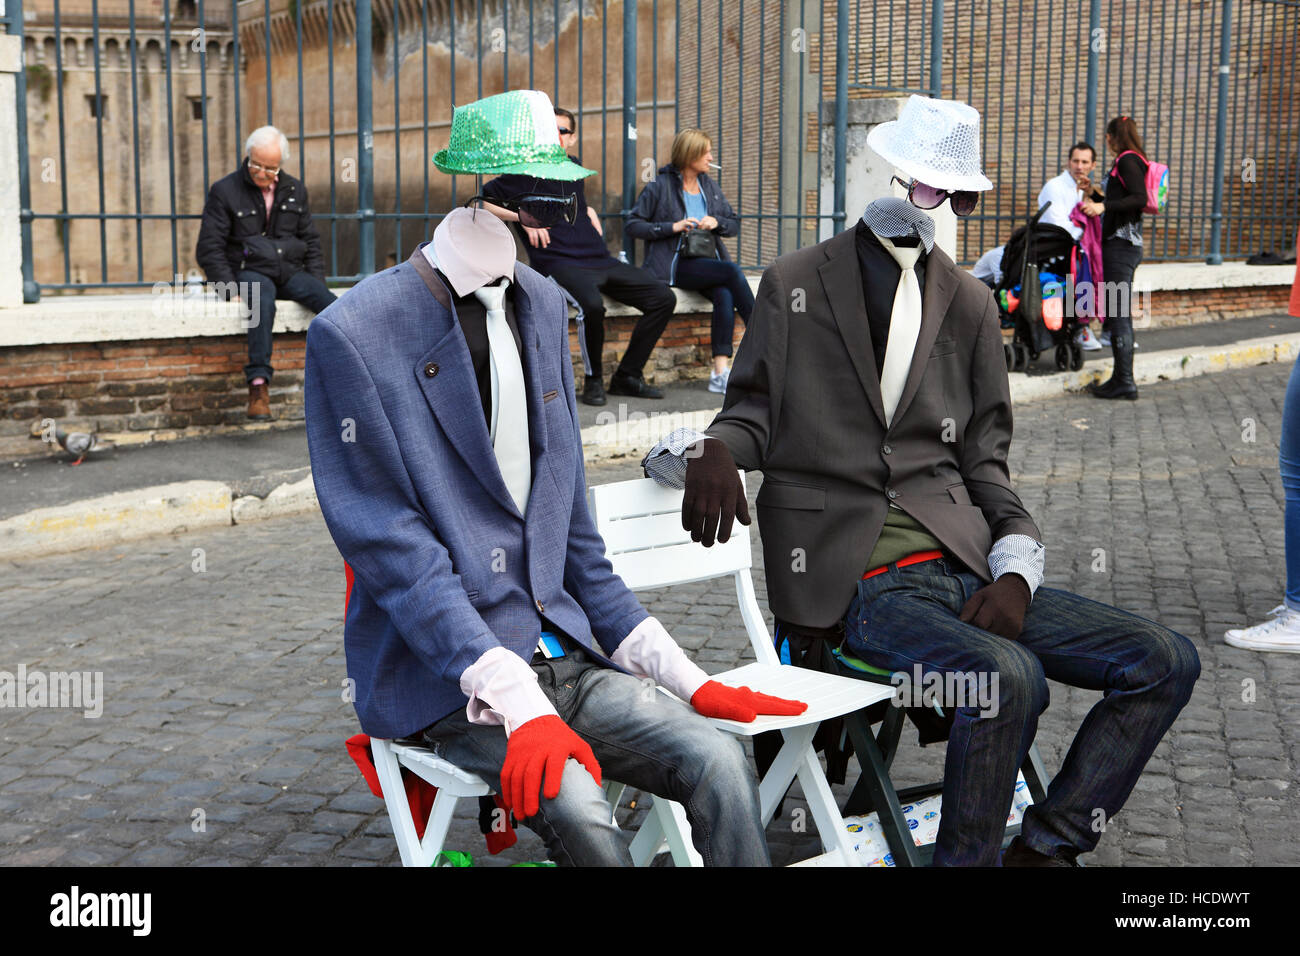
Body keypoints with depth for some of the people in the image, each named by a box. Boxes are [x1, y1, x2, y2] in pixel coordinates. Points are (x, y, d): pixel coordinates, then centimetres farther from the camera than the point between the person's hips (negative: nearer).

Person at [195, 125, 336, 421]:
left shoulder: (295, 190, 13)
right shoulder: (224, 191, 1)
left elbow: (311, 241, 20)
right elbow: (209, 248, -1)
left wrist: (317, 283, 5)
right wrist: (230, 288, -14)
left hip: (290, 271, 4)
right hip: (250, 272, -4)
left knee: (332, 304, -25)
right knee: (263, 303, -39)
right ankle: (258, 385, -44)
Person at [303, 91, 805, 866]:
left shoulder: (543, 308, 11)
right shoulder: (355, 336, -10)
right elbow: (393, 549, -15)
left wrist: (683, 677, 7)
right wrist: (517, 703, -26)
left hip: (555, 649, 6)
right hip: (438, 678, -5)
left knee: (718, 759, -18)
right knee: (576, 807, -30)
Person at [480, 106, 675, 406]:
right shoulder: (527, 172, 1)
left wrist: (589, 211, 17)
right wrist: (524, 218, -9)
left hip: (600, 260, 7)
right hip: (559, 263, -7)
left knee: (664, 298, -4)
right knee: (592, 304, -39)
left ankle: (626, 376, 3)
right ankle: (593, 379, -14)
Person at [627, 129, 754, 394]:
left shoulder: (710, 187, 19)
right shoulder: (660, 186, 3)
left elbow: (735, 225, 21)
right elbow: (633, 225, -1)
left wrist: (716, 222, -2)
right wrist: (673, 227, -11)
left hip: (709, 261, 5)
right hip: (675, 266, -5)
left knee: (725, 294, -29)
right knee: (733, 272, -29)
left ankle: (720, 372, -33)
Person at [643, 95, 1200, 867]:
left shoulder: (969, 302, 14)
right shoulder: (796, 283, 5)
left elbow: (984, 455, 12)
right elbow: (756, 414, 7)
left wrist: (1016, 570, -4)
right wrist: (710, 449, -18)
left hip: (962, 566, 5)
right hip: (854, 580, -5)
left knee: (1166, 662, -6)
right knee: (1009, 677, -32)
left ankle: (1045, 846, 6)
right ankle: (968, 857, -9)